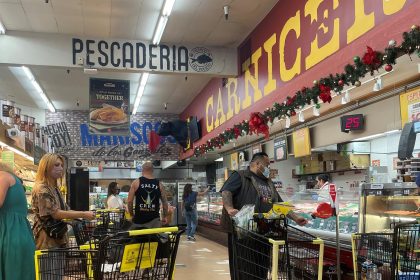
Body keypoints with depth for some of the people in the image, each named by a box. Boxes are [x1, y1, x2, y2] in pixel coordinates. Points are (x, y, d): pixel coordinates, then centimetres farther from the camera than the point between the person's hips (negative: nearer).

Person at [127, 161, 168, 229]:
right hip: (154, 219, 1)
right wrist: (165, 217, 18)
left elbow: (129, 201, -4)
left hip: (139, 218, 0)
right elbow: (164, 202, 6)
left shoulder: (136, 182, -2)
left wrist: (132, 214, 11)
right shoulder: (159, 184, 3)